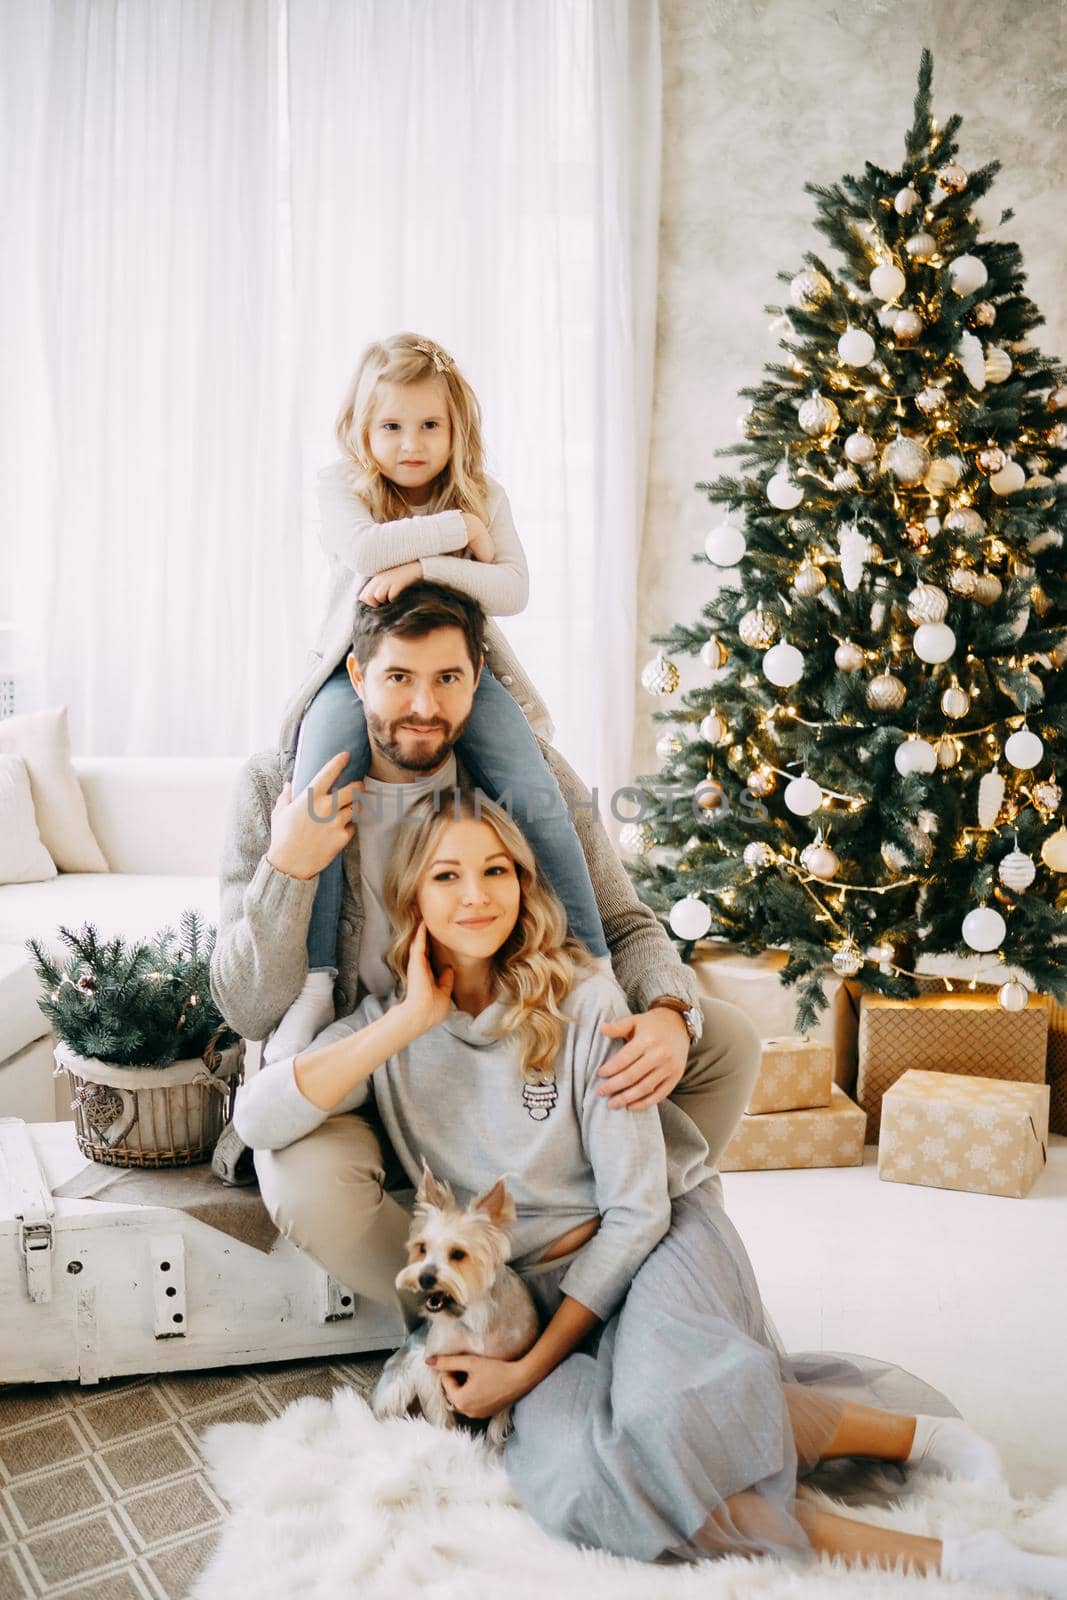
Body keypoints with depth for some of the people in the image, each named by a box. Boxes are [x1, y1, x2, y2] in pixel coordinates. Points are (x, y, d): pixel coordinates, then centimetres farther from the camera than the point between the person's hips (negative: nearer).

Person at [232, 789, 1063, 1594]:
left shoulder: (583, 1002, -11)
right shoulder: (389, 1022, 0)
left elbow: (637, 1211, -11)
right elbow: (260, 1118, -16)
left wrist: (532, 1366, -13)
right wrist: (411, 1021, -19)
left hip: (656, 1243, -2)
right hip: (540, 1286, 3)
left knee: (665, 1417, -38)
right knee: (568, 1477, -31)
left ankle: (912, 1434, -11)